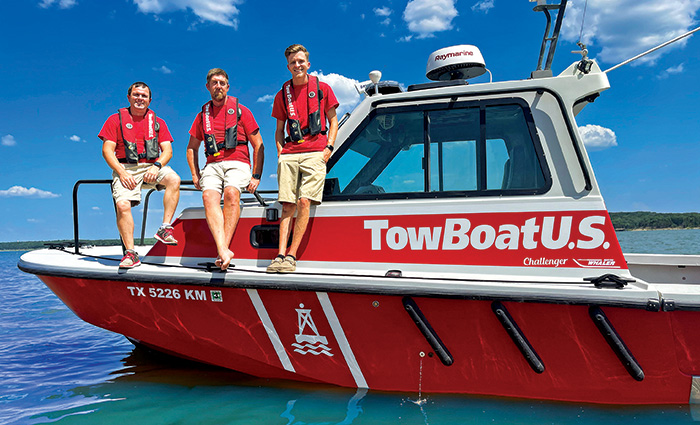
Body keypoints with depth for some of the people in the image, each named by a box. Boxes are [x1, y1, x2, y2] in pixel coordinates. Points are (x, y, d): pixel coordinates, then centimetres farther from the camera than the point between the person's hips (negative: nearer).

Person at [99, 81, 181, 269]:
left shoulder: (157, 122, 17)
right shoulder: (116, 119, 11)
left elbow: (167, 150, 9)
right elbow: (107, 150, 4)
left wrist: (157, 166, -12)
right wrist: (122, 173, -11)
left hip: (152, 167, 1)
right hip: (126, 169, -1)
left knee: (174, 179, -31)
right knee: (122, 204, -25)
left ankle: (165, 228, -27)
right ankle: (130, 253, -18)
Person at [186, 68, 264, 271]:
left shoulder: (240, 110, 10)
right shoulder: (202, 115, 20)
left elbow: (258, 145, 9)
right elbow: (192, 148, 28)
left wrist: (256, 176, -1)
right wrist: (195, 174, 13)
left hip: (237, 163, -2)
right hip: (212, 165, 2)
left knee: (231, 193, -34)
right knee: (209, 196, -29)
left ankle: (224, 248, -37)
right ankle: (224, 251, -43)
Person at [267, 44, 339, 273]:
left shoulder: (322, 88, 13)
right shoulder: (283, 94, 19)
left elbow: (333, 120, 14)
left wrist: (329, 147, -1)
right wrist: (280, 150, 5)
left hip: (315, 153, -2)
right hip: (289, 155, 3)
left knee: (304, 201, -14)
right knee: (287, 205, -5)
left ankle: (291, 255, -13)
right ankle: (280, 255, -8)